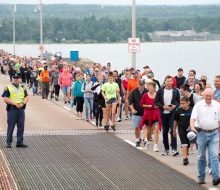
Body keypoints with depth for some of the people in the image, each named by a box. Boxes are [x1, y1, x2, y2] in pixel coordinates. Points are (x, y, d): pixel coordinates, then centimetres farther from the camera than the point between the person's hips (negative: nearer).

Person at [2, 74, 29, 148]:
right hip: (12, 109, -5)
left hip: (21, 109, 5)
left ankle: (20, 142, 10)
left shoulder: (22, 87, 15)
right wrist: (15, 103, -16)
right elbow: (5, 99, -9)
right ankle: (8, 142, 5)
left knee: (21, 126, 4)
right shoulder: (8, 88, -1)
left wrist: (23, 103, -9)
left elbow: (26, 97, 11)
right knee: (11, 126, -2)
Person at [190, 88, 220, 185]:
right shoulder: (198, 105, -2)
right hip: (201, 133, 0)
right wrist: (192, 128, -28)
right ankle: (201, 178, 17)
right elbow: (193, 118, -10)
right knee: (201, 157, 8)